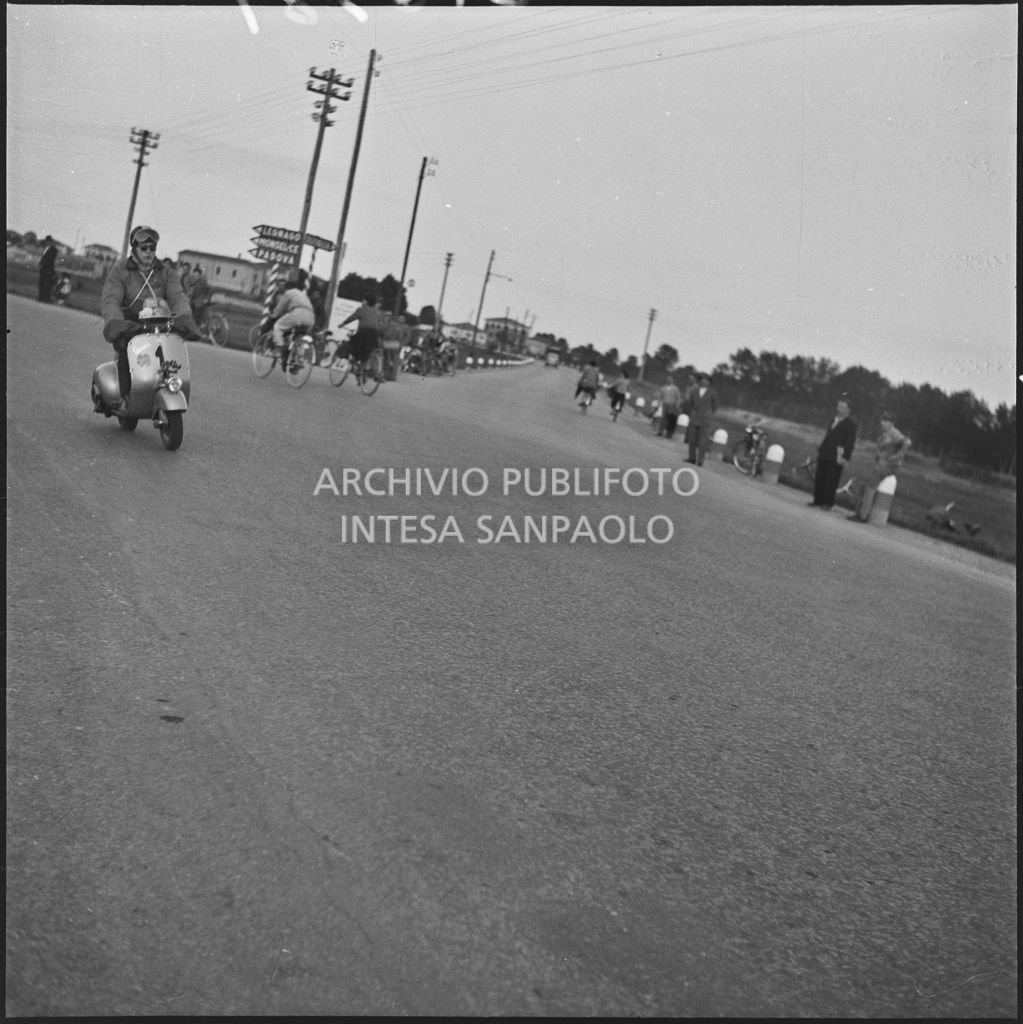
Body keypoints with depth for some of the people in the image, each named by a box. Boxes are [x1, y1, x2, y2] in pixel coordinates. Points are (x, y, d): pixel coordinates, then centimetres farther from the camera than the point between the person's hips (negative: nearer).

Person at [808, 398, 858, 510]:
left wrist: (845, 457, -16)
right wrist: (820, 450, 16)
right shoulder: (833, 421, 18)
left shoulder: (850, 425, -3)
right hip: (824, 455, 7)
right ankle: (818, 501, 13)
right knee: (819, 479, 6)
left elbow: (850, 443, -8)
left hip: (836, 458, -7)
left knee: (830, 481, -6)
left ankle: (828, 503, 0)